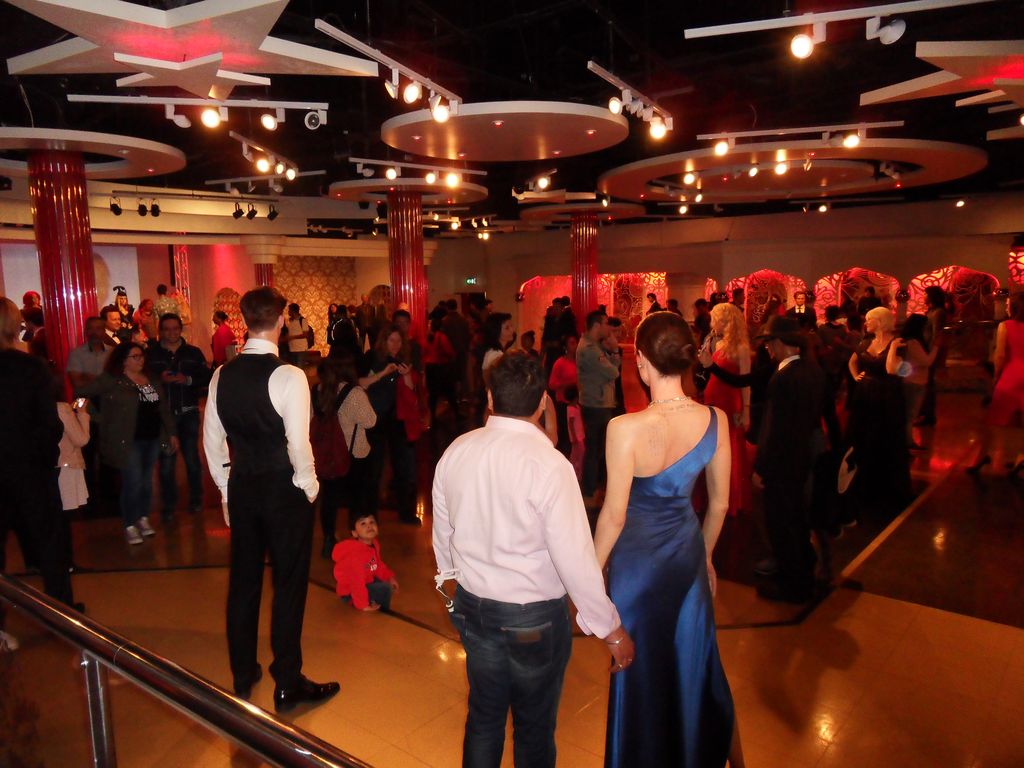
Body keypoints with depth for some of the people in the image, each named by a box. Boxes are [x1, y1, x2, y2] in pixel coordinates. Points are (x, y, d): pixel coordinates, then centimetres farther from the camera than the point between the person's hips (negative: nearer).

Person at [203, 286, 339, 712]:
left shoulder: (223, 375, 0)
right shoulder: (288, 376, -18)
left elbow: (212, 440, 6)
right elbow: (299, 443, -19)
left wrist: (227, 491, 16)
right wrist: (309, 486, -3)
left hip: (242, 487, 6)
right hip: (285, 490, -5)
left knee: (243, 581, 18)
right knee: (289, 585, 7)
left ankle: (242, 676, 33)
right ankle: (287, 685, 19)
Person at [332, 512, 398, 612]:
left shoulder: (374, 544, -4)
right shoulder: (356, 553, -33)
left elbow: (379, 565, 10)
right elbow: (357, 581, -32)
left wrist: (390, 577, -3)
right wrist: (363, 605, -29)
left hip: (365, 582, 10)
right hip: (349, 591, -9)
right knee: (385, 589, -20)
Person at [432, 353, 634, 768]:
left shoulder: (455, 452, -9)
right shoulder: (549, 464, -25)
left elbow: (442, 533, 4)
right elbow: (575, 558, -22)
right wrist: (612, 630, -10)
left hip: (472, 605, 5)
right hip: (534, 616, -4)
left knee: (483, 717, 24)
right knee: (534, 728, 19)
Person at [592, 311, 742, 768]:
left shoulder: (626, 428, -28)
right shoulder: (715, 420, -13)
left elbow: (614, 514, -19)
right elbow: (719, 503, -1)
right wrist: (704, 553, 16)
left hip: (638, 559, -4)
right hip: (687, 553, 4)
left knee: (643, 666, 19)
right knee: (693, 659, 27)